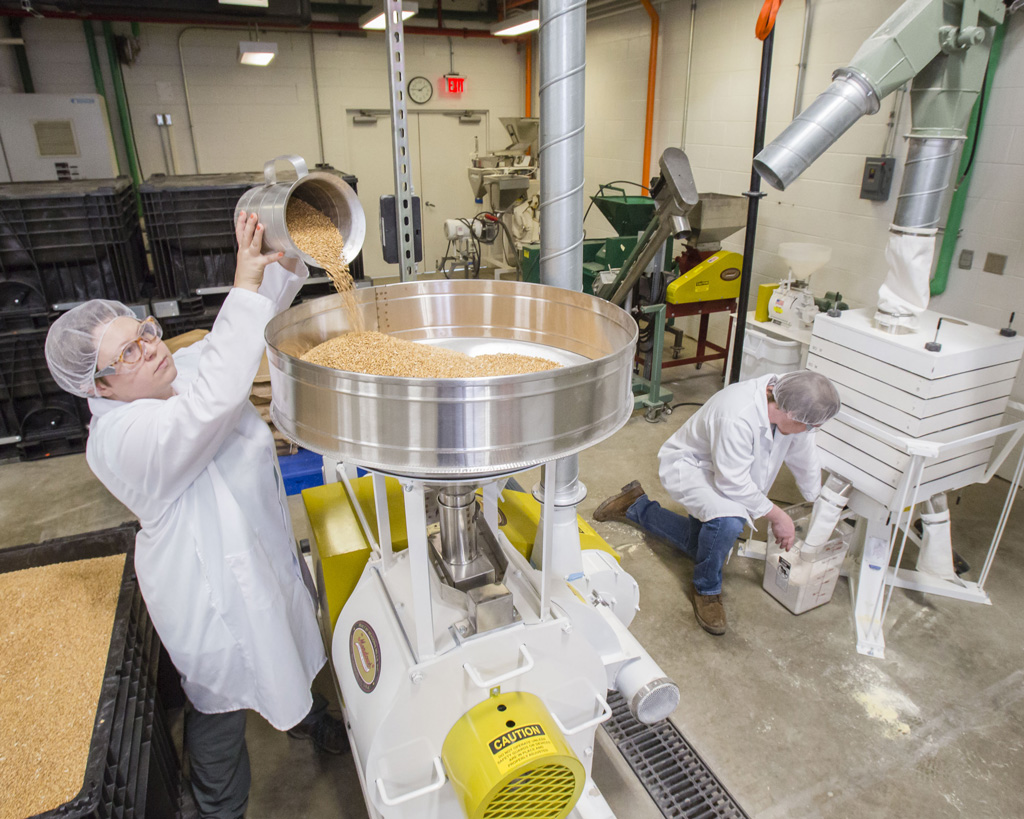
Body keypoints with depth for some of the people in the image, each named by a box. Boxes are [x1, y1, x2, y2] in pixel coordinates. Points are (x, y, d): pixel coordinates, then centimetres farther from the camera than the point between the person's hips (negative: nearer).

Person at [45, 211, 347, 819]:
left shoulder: (176, 371, -7)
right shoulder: (122, 438, -31)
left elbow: (253, 327, -3)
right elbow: (214, 399, -48)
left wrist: (283, 262, -21)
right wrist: (245, 289, -46)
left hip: (261, 548, 8)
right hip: (214, 583, -8)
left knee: (282, 649, 31)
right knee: (222, 701, 15)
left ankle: (306, 714, 62)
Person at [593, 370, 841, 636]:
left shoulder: (790, 409, -17)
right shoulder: (737, 418, -42)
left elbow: (805, 460, 2)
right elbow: (734, 483, -33)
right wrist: (777, 516, -22)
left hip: (722, 472, 9)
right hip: (688, 467, -8)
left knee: (704, 547, 18)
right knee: (728, 520, -36)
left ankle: (638, 507, 34)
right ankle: (706, 590, -8)